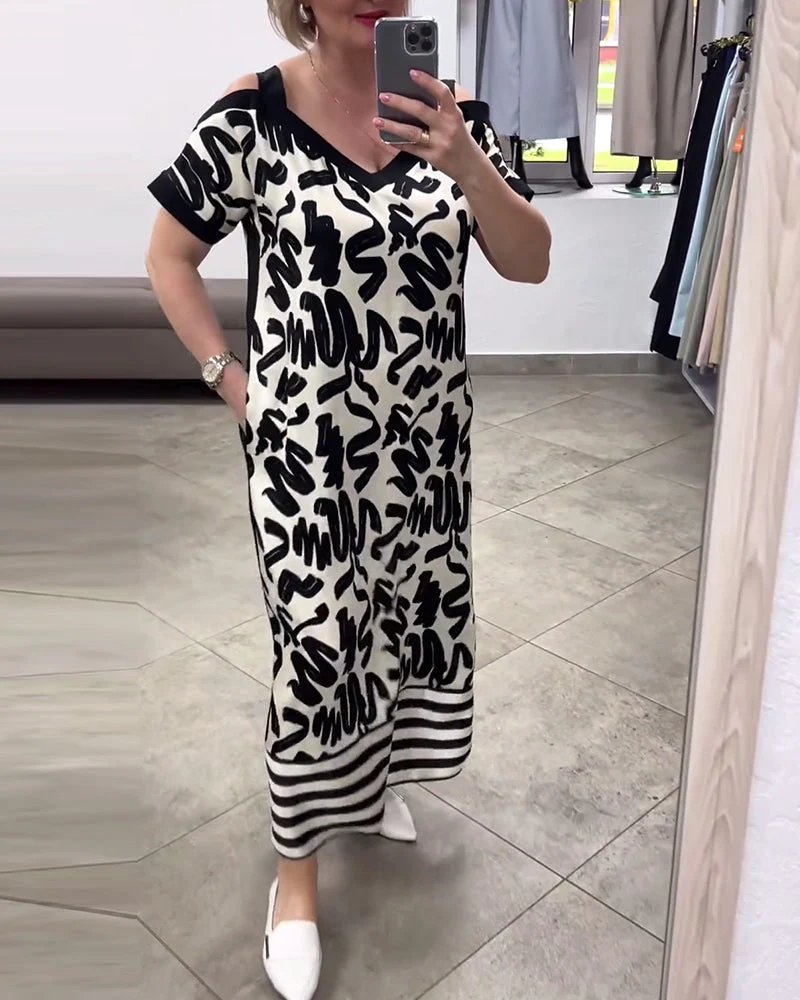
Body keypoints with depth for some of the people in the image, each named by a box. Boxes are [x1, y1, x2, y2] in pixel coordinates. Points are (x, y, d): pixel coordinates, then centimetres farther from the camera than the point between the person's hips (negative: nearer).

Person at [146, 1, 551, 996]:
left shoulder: (453, 112, -1)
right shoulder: (252, 114, -10)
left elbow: (530, 263, -6)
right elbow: (168, 257, -1)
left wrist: (465, 163, -22)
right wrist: (230, 378, -6)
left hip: (427, 434, 5)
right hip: (306, 440, -4)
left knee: (411, 610, 18)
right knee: (318, 641, 2)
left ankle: (371, 774, 48)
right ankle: (297, 867, 24)